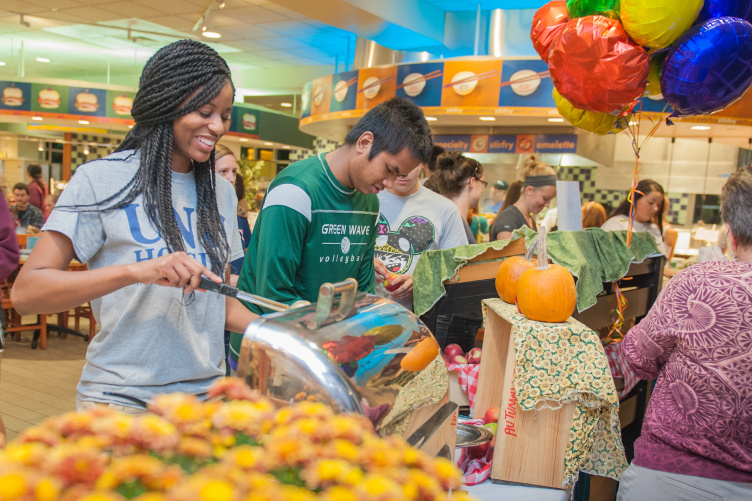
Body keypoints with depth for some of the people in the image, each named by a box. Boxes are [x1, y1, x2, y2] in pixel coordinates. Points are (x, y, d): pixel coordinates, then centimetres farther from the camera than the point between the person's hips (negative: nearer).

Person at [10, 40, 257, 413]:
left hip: (205, 396, 5)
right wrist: (136, 270, -27)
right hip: (120, 401, -4)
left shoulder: (221, 193, 9)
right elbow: (25, 292, -15)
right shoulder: (101, 181, -8)